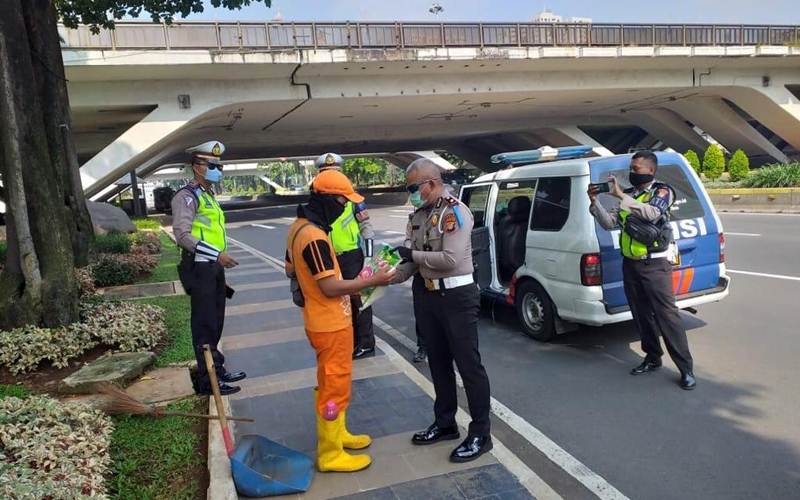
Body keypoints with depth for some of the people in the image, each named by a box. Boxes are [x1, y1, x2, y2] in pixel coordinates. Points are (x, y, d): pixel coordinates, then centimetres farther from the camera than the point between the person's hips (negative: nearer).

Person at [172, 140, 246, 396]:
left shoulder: (208, 196, 18)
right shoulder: (187, 196, -11)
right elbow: (182, 235, -21)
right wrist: (217, 254, -25)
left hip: (214, 268, 9)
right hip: (200, 268, -9)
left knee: (216, 323, 16)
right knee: (205, 325, -3)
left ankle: (216, 369, 29)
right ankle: (207, 380, 4)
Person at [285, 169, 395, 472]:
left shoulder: (299, 227, 6)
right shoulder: (314, 236, -26)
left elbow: (290, 269, 18)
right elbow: (330, 287, -27)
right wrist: (372, 280, -19)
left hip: (323, 320, 10)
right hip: (331, 324, -10)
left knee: (332, 383, 22)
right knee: (334, 387, 2)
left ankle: (336, 434, 38)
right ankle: (330, 455, 14)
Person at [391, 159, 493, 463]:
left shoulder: (454, 211, -15)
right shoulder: (420, 215, 9)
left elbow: (451, 259, -23)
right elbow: (415, 260, 12)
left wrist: (413, 254, -15)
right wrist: (392, 276, -3)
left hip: (456, 297, -8)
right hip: (428, 296, 9)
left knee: (468, 365, 1)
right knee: (438, 363, 18)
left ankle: (480, 435, 13)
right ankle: (445, 424, 34)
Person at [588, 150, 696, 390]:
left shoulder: (662, 191, -4)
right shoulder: (629, 195, 13)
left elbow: (651, 213, -24)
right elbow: (609, 223, 8)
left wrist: (620, 195, -25)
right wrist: (595, 201, -5)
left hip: (654, 265, -6)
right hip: (630, 264, 6)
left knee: (666, 314, -8)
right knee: (641, 314, 12)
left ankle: (686, 368, -1)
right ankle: (653, 358, 26)